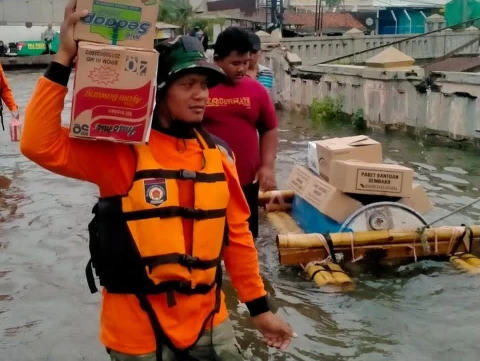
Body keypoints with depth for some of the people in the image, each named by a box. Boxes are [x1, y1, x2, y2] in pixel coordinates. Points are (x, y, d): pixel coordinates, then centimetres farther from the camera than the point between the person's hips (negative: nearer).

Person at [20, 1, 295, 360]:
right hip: (139, 330, -4)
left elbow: (237, 234, 7)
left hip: (209, 320, 4)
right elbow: (40, 144, -24)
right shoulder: (121, 149, -12)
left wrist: (260, 307, 11)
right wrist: (64, 59, -26)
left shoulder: (218, 154, 1)